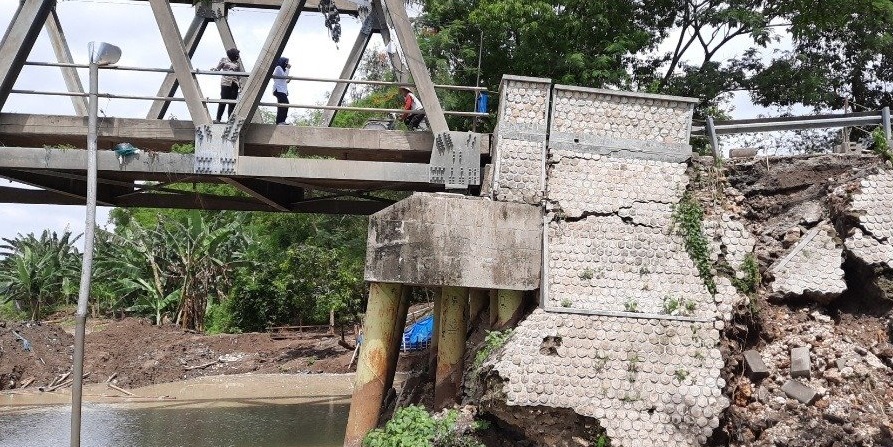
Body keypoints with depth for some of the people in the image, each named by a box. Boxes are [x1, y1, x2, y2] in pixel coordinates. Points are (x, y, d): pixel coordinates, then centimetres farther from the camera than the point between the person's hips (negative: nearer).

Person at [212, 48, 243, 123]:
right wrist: (214, 69, -12)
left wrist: (240, 83, 12)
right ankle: (218, 118, -5)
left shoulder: (238, 62, 15)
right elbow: (218, 68, 9)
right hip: (226, 83, -4)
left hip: (234, 84, 4)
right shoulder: (224, 60, 6)